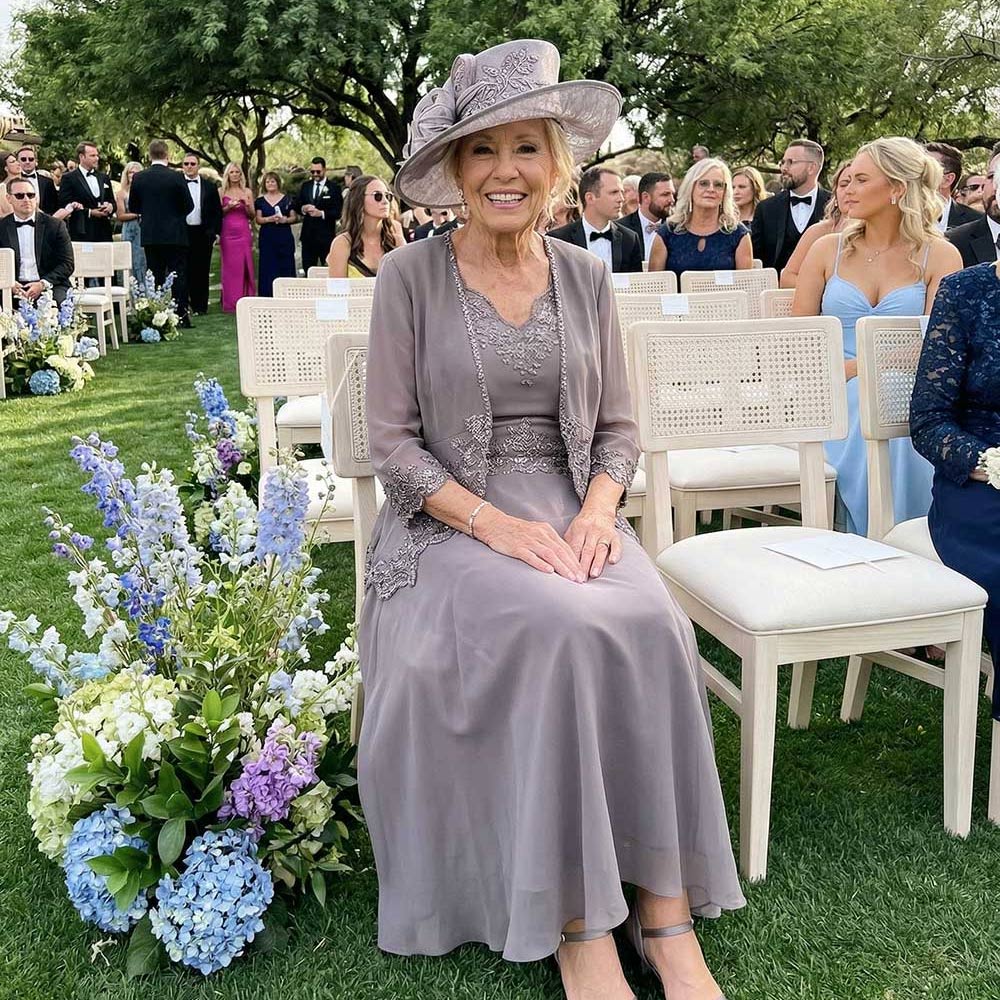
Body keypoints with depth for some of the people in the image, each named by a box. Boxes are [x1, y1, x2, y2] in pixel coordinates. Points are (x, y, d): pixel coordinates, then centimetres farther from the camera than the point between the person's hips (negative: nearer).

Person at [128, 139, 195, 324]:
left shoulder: (138, 178, -1)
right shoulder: (176, 177, -10)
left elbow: (132, 208, 7)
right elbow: (188, 206, -4)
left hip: (150, 235, 3)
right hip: (175, 235, -3)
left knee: (155, 276, 8)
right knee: (178, 276, 2)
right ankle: (181, 315, -1)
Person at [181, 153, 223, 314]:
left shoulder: (209, 186, 10)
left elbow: (217, 211, 10)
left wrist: (215, 232, 1)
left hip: (203, 233, 1)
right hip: (182, 233, -1)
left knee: (202, 271, 3)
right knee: (184, 270, 0)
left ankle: (201, 306, 9)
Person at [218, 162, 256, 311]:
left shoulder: (247, 192, 10)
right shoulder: (221, 192, 6)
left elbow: (252, 216, 9)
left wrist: (247, 205, -9)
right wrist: (228, 207, -12)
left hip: (244, 232, 1)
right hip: (227, 233, -1)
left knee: (245, 266, 0)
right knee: (229, 266, -3)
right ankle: (230, 303, 0)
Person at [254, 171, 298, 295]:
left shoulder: (288, 199, 8)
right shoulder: (260, 201, 11)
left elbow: (294, 218, 7)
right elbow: (258, 219, 4)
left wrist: (285, 220, -15)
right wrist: (270, 219, -15)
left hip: (284, 237, -1)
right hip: (267, 238, 1)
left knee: (285, 268, -3)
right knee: (268, 268, -2)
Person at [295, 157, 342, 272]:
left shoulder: (334, 188, -2)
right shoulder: (305, 186, 13)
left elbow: (338, 212, -10)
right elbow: (296, 206, 12)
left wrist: (321, 213, -24)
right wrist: (303, 209, -11)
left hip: (326, 236, -4)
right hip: (308, 235, 4)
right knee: (307, 270, 7)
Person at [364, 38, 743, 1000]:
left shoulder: (586, 277, 9)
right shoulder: (410, 276, -2)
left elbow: (617, 426, 12)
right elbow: (392, 441, -4)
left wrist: (596, 511, -10)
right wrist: (496, 523, -18)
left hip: (573, 514, 3)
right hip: (451, 521, -3)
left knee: (651, 624, -27)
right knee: (566, 629, -32)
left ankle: (668, 918, -18)